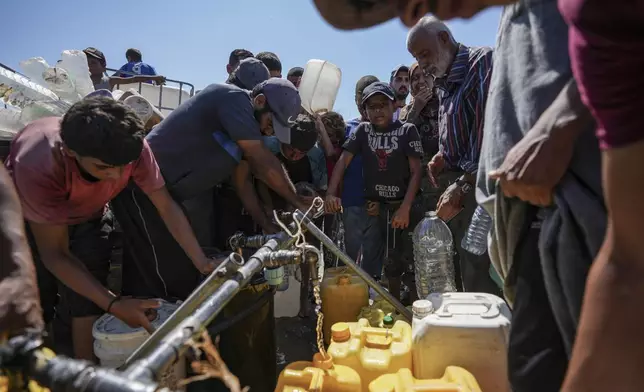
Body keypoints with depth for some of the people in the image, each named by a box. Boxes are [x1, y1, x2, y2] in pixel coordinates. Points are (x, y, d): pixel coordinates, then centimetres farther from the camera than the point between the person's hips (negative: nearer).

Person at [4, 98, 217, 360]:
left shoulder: (132, 148, -35)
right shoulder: (37, 167, -43)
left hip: (87, 216, 2)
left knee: (88, 307, -8)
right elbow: (55, 254, -33)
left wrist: (202, 264, -30)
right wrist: (114, 305, -39)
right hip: (29, 220, -2)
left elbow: (167, 207, -23)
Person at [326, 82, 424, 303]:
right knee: (391, 263, 12)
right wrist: (331, 193, -15)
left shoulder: (407, 130, -2)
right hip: (378, 207, 3)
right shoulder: (363, 130, 6)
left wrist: (405, 208, -15)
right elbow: (343, 161, -1)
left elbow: (416, 171, -6)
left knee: (412, 261, -2)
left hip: (406, 205, -2)